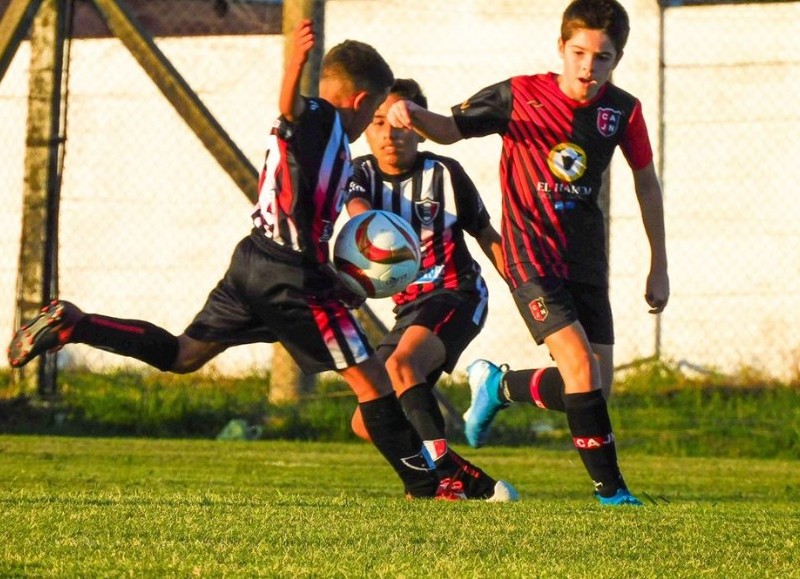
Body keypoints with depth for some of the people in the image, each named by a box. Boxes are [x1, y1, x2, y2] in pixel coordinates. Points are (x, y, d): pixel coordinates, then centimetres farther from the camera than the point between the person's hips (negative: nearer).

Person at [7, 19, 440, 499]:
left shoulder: (313, 126, 16)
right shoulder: (323, 120, -11)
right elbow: (290, 108, -35)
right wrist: (296, 63, -55)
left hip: (252, 262, 9)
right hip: (294, 279, -9)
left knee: (182, 355, 19)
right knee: (370, 379, -2)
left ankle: (71, 326, 7)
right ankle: (425, 485, 1)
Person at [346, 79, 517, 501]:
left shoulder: (444, 174, -5)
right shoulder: (363, 173, 3)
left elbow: (486, 234, 6)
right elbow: (356, 206, -22)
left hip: (456, 293, -6)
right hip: (410, 305, 6)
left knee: (400, 364, -34)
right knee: (368, 422, 1)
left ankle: (442, 473, -39)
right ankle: (473, 483, 4)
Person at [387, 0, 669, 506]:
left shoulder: (623, 111, 0)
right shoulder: (520, 96, -9)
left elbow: (647, 183, 12)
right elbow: (450, 129, 2)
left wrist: (659, 268, 14)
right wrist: (413, 115, -21)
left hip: (586, 259, 5)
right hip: (530, 258, -5)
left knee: (598, 386, 1)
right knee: (581, 369, -19)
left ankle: (499, 387, 26)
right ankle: (610, 487, -7)